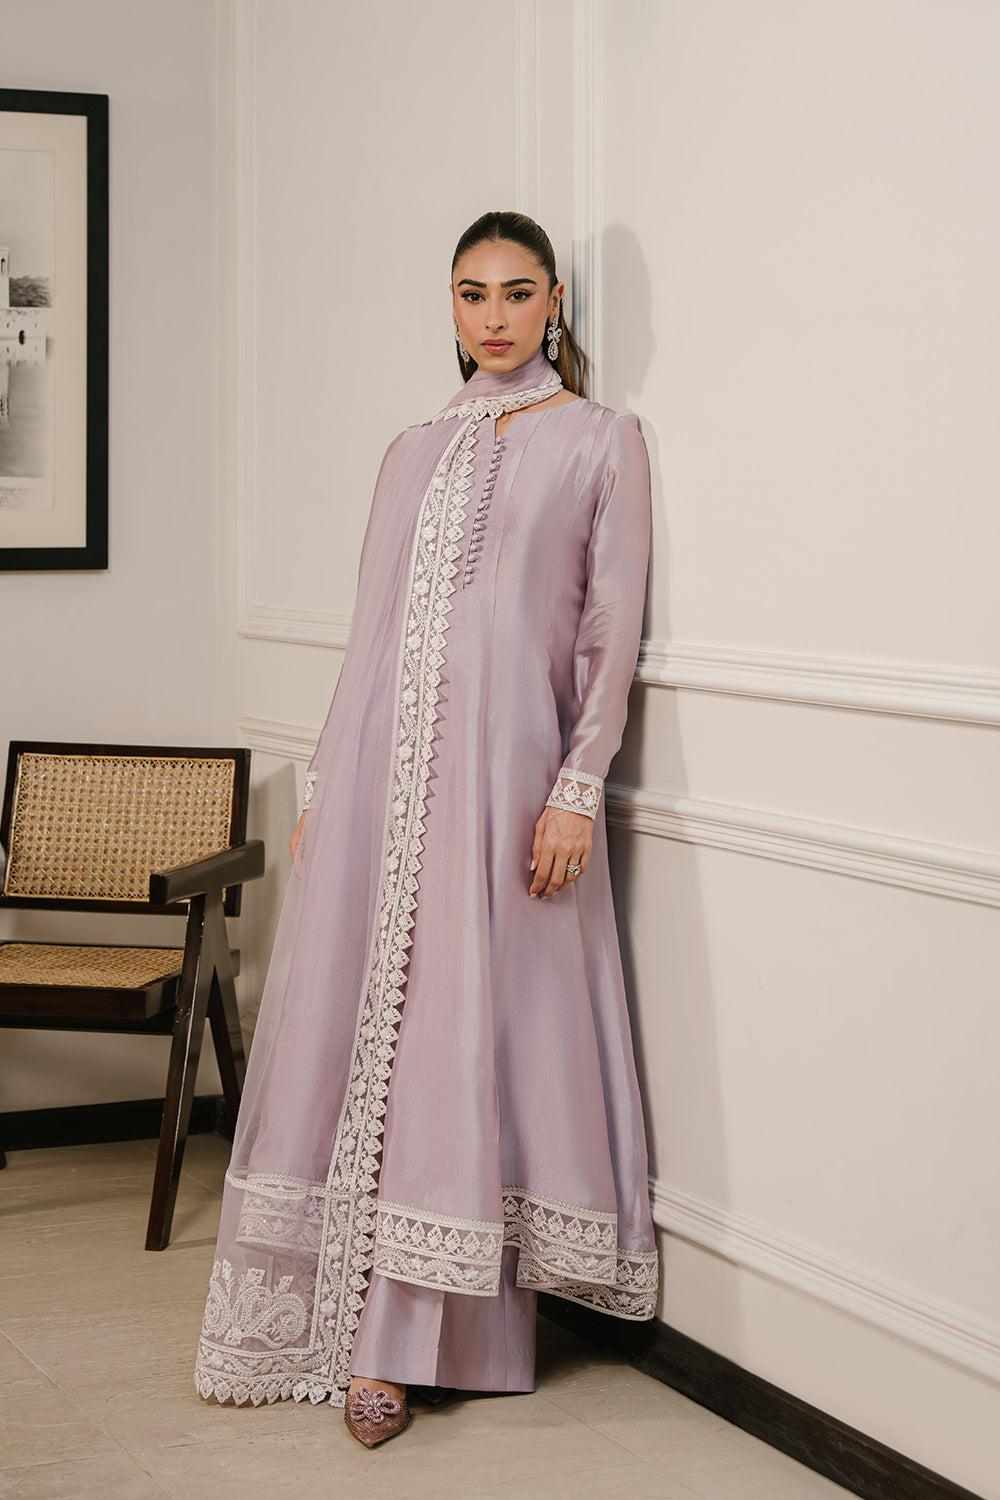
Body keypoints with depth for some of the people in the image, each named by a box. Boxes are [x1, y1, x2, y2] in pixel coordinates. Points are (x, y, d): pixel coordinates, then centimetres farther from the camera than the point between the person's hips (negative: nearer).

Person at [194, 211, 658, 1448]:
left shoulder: (601, 441, 5)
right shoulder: (414, 453, 16)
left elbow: (612, 630, -1)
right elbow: (372, 628, 16)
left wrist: (578, 790, -10)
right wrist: (322, 784, 11)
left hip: (504, 763, -4)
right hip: (383, 758, 4)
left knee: (457, 1031, -4)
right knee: (353, 1020, 3)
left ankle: (394, 1343, 1)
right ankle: (352, 1324, 12)